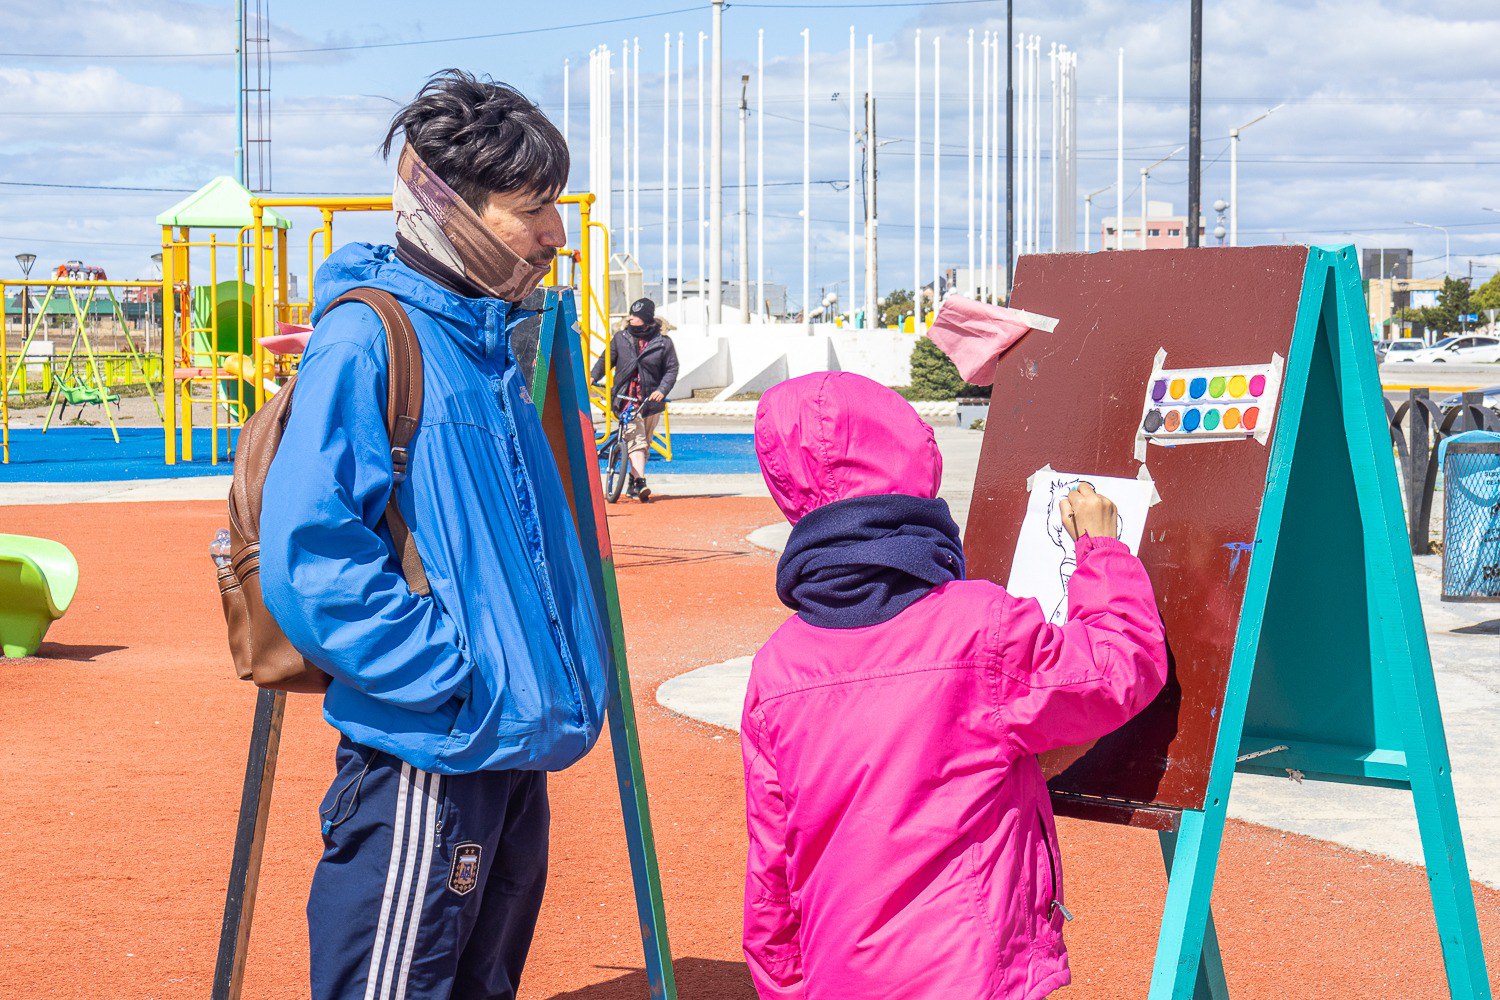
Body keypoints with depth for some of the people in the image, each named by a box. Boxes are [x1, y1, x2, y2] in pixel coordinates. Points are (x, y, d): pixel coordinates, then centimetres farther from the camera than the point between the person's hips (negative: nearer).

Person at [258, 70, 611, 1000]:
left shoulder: (490, 339, 13)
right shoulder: (367, 339, -14)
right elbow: (309, 559, -23)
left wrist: (561, 679, 11)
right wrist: (461, 679, -20)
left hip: (511, 746, 9)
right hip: (426, 761, -9)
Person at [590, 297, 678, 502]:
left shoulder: (663, 342, 0)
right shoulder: (621, 337, 4)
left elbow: (671, 369, 0)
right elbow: (606, 359, 12)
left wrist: (662, 390, -14)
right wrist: (592, 377, -2)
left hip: (651, 400, 1)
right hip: (626, 399, -1)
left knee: (644, 443, 10)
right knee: (635, 441, -16)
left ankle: (634, 482, 26)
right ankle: (640, 482, -27)